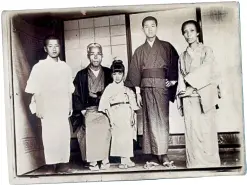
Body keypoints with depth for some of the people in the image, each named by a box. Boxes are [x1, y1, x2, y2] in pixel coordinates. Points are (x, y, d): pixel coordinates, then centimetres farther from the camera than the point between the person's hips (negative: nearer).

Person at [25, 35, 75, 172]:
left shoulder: (65, 67, 9)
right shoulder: (39, 67, -2)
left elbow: (69, 90, 13)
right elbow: (36, 90, -5)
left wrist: (70, 106, 11)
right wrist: (38, 107, -11)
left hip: (62, 107, 4)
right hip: (47, 107, -3)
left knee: (64, 134, 3)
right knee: (50, 135, -4)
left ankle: (62, 162, 14)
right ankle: (53, 163, 5)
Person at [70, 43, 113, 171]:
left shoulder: (108, 73, 12)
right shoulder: (81, 75, 11)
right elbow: (76, 95, 8)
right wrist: (83, 110, -5)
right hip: (88, 109, 0)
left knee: (104, 125, -32)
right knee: (89, 126, -31)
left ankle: (104, 158, -24)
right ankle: (92, 160, -23)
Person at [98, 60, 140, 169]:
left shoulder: (127, 89, 14)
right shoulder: (109, 88, 7)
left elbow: (132, 105, 11)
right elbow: (105, 104, 0)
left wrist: (132, 116, -1)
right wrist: (110, 118, -7)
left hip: (127, 114, 3)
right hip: (115, 114, -2)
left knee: (128, 136, -1)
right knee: (119, 135, -7)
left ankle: (126, 160, 4)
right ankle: (125, 160, -2)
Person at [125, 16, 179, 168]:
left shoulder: (167, 47, 9)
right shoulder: (139, 51, 14)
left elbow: (175, 64, 5)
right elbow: (135, 72, 9)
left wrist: (173, 80, -10)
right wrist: (137, 92, 2)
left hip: (162, 86, -2)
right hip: (146, 87, 2)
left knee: (162, 119, -8)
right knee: (150, 120, -1)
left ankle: (162, 154, -7)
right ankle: (157, 155, 2)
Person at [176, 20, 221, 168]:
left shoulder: (206, 51, 6)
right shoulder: (183, 56, 17)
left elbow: (206, 72, -5)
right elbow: (181, 77, 13)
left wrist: (192, 87, -12)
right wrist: (183, 92, -2)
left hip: (204, 96, -3)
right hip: (188, 98, 3)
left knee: (206, 130, -5)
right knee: (192, 131, -1)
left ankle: (210, 163, 3)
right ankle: (195, 164, 5)